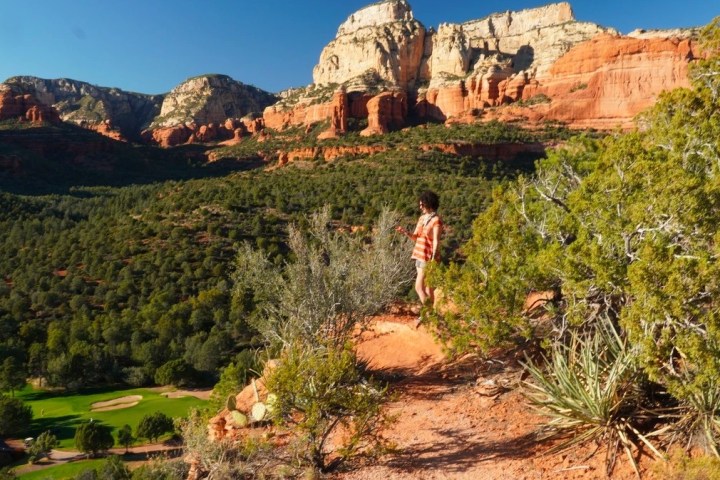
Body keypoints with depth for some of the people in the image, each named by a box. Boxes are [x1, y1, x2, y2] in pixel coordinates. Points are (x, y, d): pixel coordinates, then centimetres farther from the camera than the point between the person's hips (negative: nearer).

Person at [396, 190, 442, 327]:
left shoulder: (436, 220, -14)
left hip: (429, 257, -8)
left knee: (419, 287, -10)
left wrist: (433, 261, -22)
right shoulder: (422, 218, 11)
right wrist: (405, 232, -8)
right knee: (428, 287, 12)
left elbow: (436, 242, -18)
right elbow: (415, 237, 11)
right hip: (420, 256, 8)